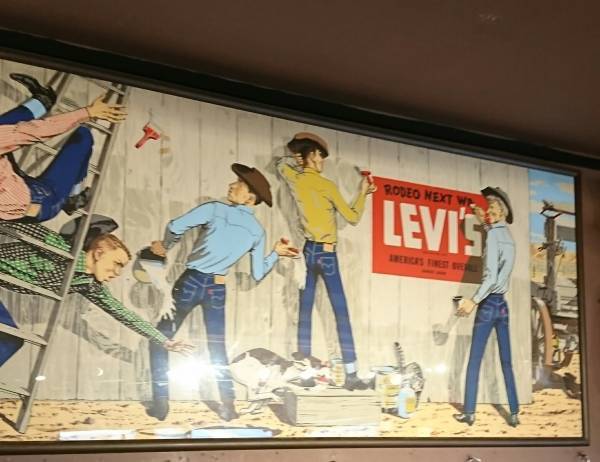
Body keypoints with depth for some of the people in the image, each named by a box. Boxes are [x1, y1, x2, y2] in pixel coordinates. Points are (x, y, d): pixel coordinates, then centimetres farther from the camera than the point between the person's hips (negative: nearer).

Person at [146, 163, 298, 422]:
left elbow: (175, 227, -17)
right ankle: (228, 406, 11)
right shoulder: (257, 231, 4)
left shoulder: (215, 209, -9)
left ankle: (160, 405, 1)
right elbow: (258, 274, 8)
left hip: (192, 281, -4)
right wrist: (276, 253, 23)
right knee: (217, 347, 18)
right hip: (218, 288, 4)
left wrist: (165, 247, 3)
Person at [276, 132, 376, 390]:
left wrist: (297, 160, 22)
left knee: (305, 311, 7)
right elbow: (352, 217, -1)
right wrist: (363, 193, 10)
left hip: (308, 250, 6)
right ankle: (351, 374, -9)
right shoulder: (326, 186, -9)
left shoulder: (294, 180, 5)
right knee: (341, 314, -6)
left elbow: (281, 163, 30)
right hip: (327, 253, -6)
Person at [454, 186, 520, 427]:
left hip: (489, 302, -8)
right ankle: (514, 414, 7)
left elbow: (491, 276, -20)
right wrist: (485, 223, 35)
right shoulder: (507, 236, 12)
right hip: (503, 303, 8)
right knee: (506, 362, 8)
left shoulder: (493, 234, -12)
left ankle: (469, 412, 2)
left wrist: (474, 301, -23)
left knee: (474, 361, -1)